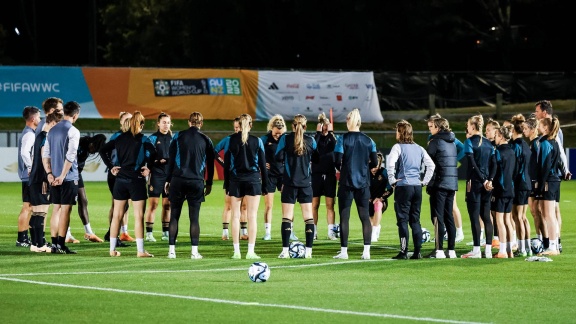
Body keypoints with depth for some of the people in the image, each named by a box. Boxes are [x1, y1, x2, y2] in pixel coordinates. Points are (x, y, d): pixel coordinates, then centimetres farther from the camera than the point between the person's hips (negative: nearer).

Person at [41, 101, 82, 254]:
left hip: (54, 177, 7)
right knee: (65, 210, -4)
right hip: (69, 178, -7)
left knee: (56, 209, 12)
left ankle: (55, 243, 14)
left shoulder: (52, 131, 11)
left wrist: (49, 174, 4)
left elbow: (45, 155, 9)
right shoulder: (73, 131, -11)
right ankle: (61, 245, -6)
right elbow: (70, 156, -18)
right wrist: (62, 176, -15)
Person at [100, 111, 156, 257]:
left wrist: (111, 167, 5)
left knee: (117, 215, 10)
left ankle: (112, 249, 12)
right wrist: (148, 168, -10)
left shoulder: (120, 138, 7)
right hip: (136, 180, -4)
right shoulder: (142, 139, -7)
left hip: (120, 180, 4)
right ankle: (140, 251, -3)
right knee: (139, 216, -1)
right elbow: (153, 153, -23)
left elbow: (103, 150, 4)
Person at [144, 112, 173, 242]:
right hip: (156, 174, -4)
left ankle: (166, 233, 15)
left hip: (170, 174, 4)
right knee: (153, 204, -5)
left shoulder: (172, 138, 10)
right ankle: (149, 233, -2)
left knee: (167, 204, 8)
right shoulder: (153, 138, -2)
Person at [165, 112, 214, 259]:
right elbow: (210, 163, 8)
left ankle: (172, 250, 1)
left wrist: (168, 180, 8)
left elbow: (171, 159, 2)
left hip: (178, 180, 0)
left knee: (174, 215, 5)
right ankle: (194, 251, 0)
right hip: (197, 182, 0)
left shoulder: (178, 137, 3)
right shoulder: (206, 140, 5)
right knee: (194, 217, 3)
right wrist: (209, 184, 17)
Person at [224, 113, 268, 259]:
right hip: (253, 179, -1)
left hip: (235, 180, 1)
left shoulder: (231, 140, 0)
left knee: (235, 216, 6)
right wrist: (265, 185, 9)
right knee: (252, 216, 0)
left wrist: (226, 184, 7)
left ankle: (236, 251, 3)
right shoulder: (257, 141, 0)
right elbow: (263, 164, 2)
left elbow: (226, 163, 1)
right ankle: (250, 251, -3)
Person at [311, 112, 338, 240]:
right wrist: (318, 133, -16)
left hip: (330, 175, 1)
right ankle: (314, 231, 6)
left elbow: (334, 147, -13)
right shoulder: (316, 138, 3)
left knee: (330, 205, 0)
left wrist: (330, 132, -15)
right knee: (315, 204, 1)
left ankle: (331, 231, 0)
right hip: (317, 175, -1)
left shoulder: (331, 138, 8)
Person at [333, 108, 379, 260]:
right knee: (365, 216, 7)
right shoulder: (368, 140, 2)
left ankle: (344, 251, 2)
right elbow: (374, 162, 3)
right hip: (363, 183, 3)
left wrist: (340, 168, 9)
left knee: (344, 217, 3)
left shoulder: (343, 139, -7)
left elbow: (337, 160, -12)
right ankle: (366, 251, 2)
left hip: (346, 182, -3)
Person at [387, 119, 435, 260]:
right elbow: (431, 165, 8)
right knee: (415, 220, 10)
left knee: (402, 220, -3)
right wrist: (425, 181, 10)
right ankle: (417, 252, 8)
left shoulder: (398, 147, -7)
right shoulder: (419, 148, 10)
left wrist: (392, 180, -10)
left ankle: (404, 252, -7)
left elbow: (390, 164, -21)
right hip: (417, 186, 5)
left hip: (403, 186, -5)